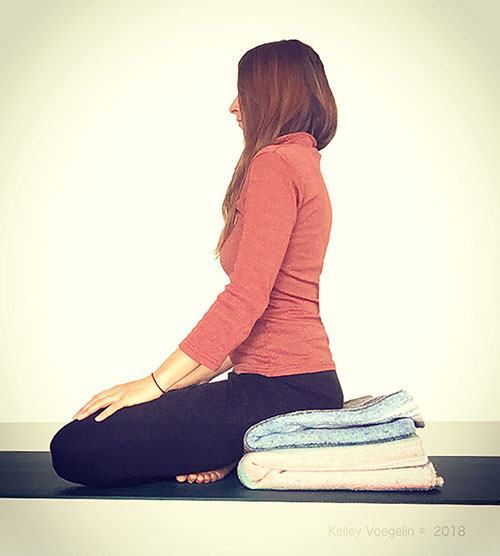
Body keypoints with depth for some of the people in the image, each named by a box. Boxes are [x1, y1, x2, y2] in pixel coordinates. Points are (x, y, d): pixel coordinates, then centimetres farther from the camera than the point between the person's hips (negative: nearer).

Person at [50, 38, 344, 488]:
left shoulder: (275, 163, -12)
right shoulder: (306, 165, 21)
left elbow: (246, 299, -21)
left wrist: (156, 383, -14)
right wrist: (187, 380, 13)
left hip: (279, 388, -10)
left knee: (74, 450, -14)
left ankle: (245, 456, -7)